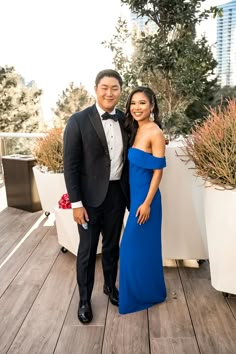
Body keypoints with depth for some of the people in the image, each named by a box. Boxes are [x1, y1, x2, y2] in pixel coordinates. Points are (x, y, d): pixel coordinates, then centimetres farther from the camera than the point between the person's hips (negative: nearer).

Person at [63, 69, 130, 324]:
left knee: (112, 246, 19)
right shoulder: (78, 121, -12)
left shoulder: (123, 119, 2)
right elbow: (70, 165, -12)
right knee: (87, 250, 10)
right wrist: (76, 203, -14)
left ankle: (110, 286, 42)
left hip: (117, 193, 4)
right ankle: (84, 300, 29)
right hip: (91, 196, -4)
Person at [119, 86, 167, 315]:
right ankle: (141, 290, 38)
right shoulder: (135, 130, 9)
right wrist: (137, 199, 13)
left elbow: (158, 171, -16)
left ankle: (147, 293, 26)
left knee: (137, 246, 4)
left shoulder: (155, 133, -16)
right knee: (138, 245, 19)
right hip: (134, 194, 8)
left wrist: (147, 203, -17)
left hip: (145, 196, -8)